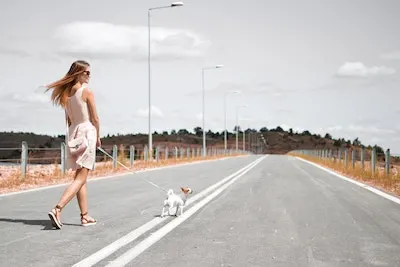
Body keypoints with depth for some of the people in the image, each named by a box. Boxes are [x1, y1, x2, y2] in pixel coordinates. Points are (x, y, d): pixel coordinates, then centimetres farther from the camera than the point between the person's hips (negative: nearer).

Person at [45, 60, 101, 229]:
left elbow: (68, 119, 13)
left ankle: (85, 216, 16)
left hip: (73, 132, 8)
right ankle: (57, 209, -21)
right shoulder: (87, 91, -10)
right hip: (87, 131, -8)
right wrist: (98, 137, 4)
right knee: (81, 178, -8)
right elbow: (94, 118, -8)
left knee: (80, 177, 13)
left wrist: (72, 136, 19)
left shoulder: (67, 93, 10)